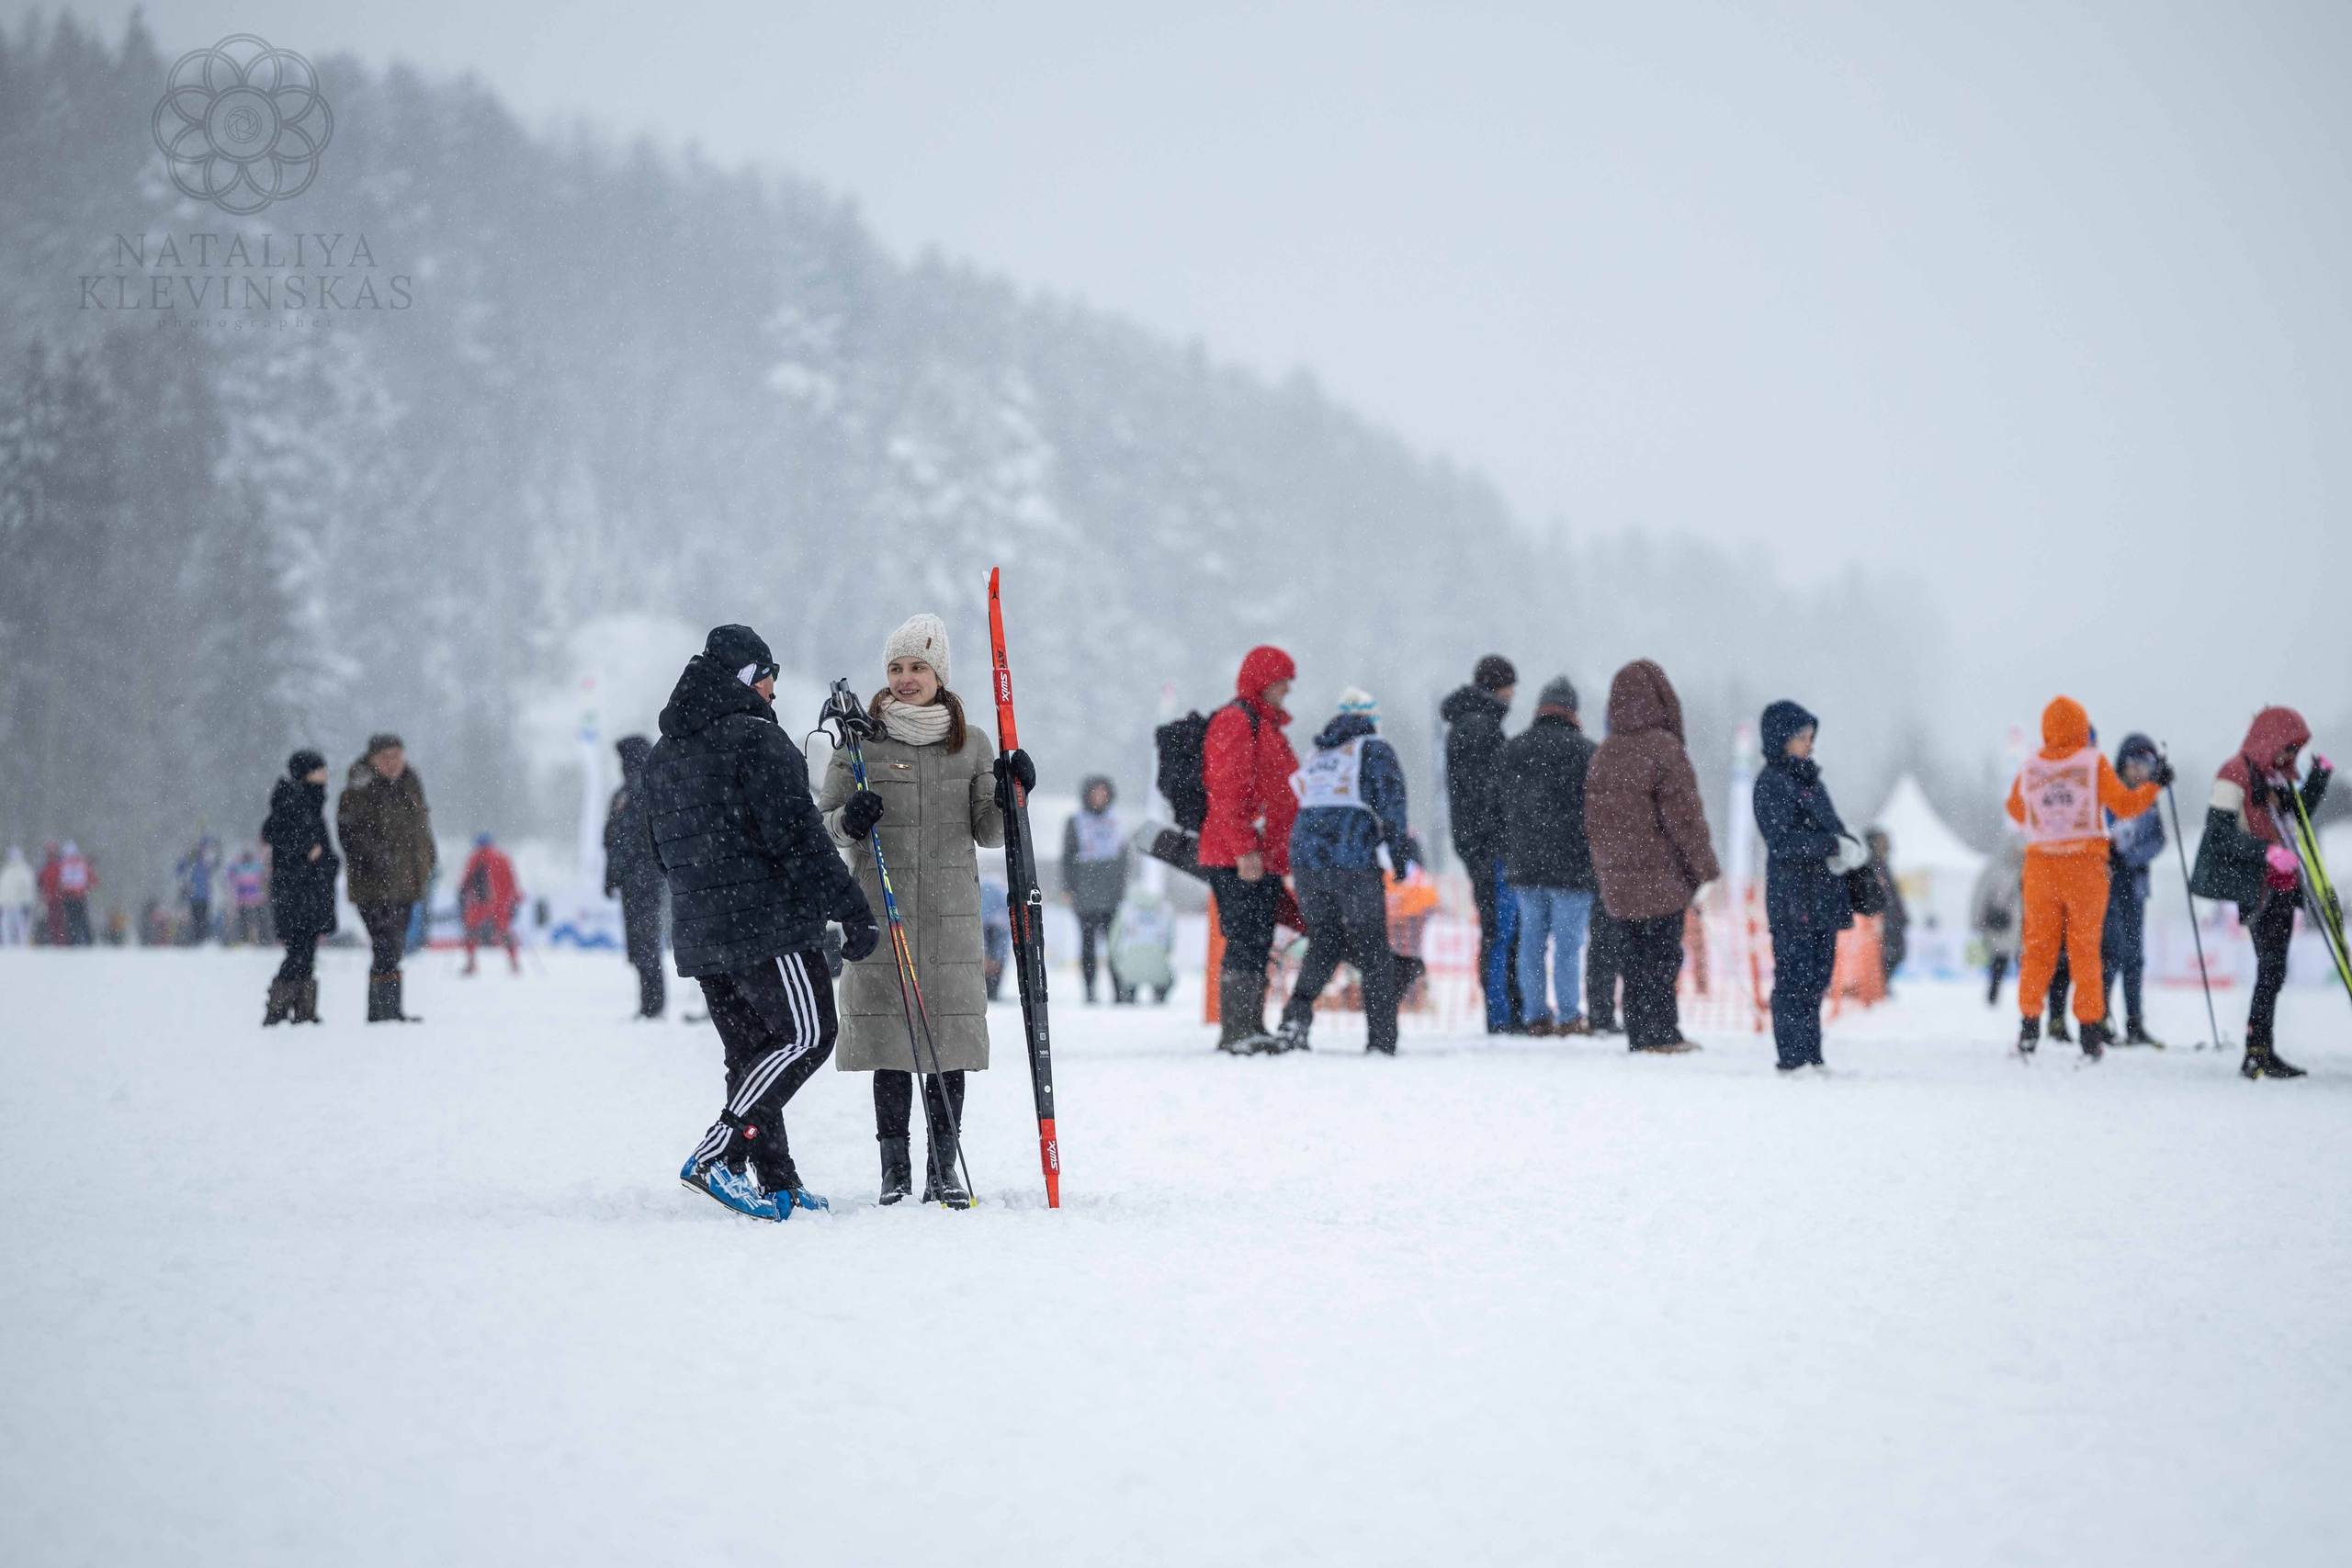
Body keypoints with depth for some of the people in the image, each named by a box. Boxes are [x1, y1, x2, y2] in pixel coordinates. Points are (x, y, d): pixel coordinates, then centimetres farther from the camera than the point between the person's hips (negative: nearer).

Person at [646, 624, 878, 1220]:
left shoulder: (661, 756, 16)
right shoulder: (756, 738, -10)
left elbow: (664, 850, 23)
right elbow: (797, 837, -16)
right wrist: (853, 911, -15)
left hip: (698, 934, 9)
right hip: (769, 925, -9)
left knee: (752, 1052, 13)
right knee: (806, 1035, -5)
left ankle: (776, 1183, 9)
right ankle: (716, 1157, -14)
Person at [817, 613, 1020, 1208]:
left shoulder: (971, 744, 9)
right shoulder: (861, 741, 5)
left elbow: (988, 833, 11)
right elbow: (821, 823, 7)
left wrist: (1010, 797, -7)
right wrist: (848, 820, -14)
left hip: (952, 911, 1)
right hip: (881, 907, -1)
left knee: (951, 1034, -1)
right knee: (890, 1035, -2)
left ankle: (944, 1166, 6)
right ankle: (895, 1168, 5)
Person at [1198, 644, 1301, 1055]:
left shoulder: (1268, 726, 23)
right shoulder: (1235, 721, -9)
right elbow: (1229, 792, -17)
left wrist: (1281, 853, 27)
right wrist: (1244, 850, -23)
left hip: (1265, 859, 10)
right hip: (1236, 862, -10)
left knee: (1259, 944, 10)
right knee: (1246, 942, -11)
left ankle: (1251, 1028, 14)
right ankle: (1236, 1032, -11)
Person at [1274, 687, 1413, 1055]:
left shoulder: (1317, 756, 20)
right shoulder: (1374, 750, 3)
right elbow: (1391, 804, -6)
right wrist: (1401, 855, -3)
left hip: (1305, 859, 5)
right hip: (1353, 860, -5)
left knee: (1323, 940, 16)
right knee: (1372, 948, 4)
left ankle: (1299, 1006, -7)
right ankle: (1381, 1039, 2)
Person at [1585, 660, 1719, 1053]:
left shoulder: (1604, 754, 9)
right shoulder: (1664, 748, -13)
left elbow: (1593, 820, 14)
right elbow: (1684, 816, -14)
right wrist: (1706, 869, -8)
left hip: (1618, 881, 7)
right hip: (1662, 879, -7)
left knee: (1636, 955, 12)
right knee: (1662, 954, -2)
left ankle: (1640, 1034, 14)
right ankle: (1661, 1034, -4)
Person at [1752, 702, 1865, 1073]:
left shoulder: (1809, 778, 18)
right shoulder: (1771, 782, -8)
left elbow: (1832, 827, 24)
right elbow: (1782, 840, -17)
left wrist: (1856, 853, 4)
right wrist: (1835, 846, -21)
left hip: (1823, 896, 8)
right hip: (1793, 897, -8)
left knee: (1818, 976, 10)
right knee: (1795, 977, -7)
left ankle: (1810, 1056, 16)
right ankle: (1793, 1057, -4)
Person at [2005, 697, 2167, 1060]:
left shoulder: (2030, 768, 2)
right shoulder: (2094, 764, -6)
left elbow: (2016, 811, 16)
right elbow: (2125, 804, -6)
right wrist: (2155, 784, 8)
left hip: (2041, 864, 2)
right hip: (2085, 865, -2)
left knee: (2039, 947, 8)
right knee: (2084, 948, 4)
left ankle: (2029, 1024, 2)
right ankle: (2091, 1033, 2)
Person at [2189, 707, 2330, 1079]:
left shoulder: (2275, 776, 14)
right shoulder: (2235, 775, -13)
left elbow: (2299, 813, 28)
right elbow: (2219, 836, -19)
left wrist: (2319, 779, 14)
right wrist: (2268, 852, -28)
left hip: (2280, 884, 9)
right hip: (2257, 887, -9)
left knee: (2273, 970, 10)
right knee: (2271, 968, -14)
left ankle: (2262, 1052, 15)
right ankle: (2257, 1053, -13)